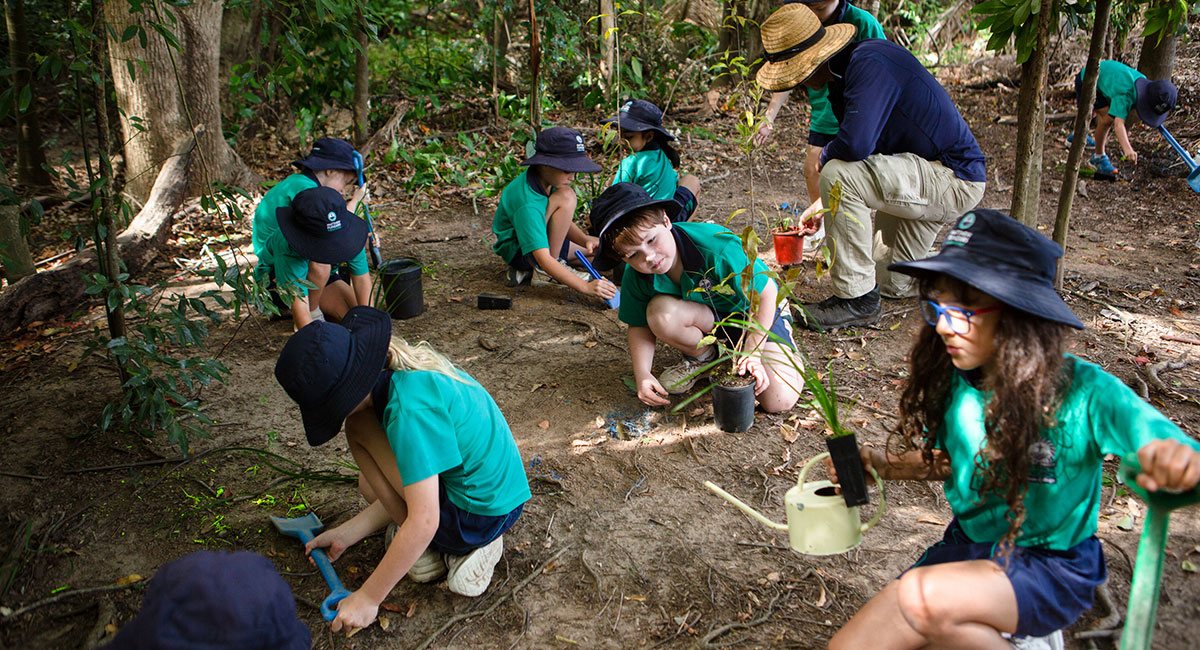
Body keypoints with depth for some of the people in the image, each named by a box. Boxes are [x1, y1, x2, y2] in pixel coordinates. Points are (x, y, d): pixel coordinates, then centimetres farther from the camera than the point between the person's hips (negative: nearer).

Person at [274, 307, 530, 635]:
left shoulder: (409, 409, -27)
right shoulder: (410, 370, 2)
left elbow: (423, 521, -27)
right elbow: (406, 489, 7)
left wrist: (367, 597, -16)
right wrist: (347, 533, 9)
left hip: (481, 516, -10)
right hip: (502, 490, 10)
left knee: (360, 430, -7)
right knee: (374, 484, 26)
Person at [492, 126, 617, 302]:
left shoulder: (544, 178, -7)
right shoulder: (527, 204, -34)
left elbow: (562, 223, 1)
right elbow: (543, 258, -39)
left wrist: (585, 239, -20)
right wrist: (585, 287, -46)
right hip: (517, 251, -10)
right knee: (566, 196, -26)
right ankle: (543, 273, -17)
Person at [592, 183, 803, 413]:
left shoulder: (717, 246, -36)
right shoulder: (635, 277, -21)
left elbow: (766, 292, -24)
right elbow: (640, 325, -5)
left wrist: (751, 353, -24)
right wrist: (642, 375, -21)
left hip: (759, 311, -3)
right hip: (707, 315, 4)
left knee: (779, 401, -22)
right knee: (659, 311, -32)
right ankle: (702, 356, 0)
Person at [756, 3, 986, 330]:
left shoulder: (870, 63, -23)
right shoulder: (846, 72, 9)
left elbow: (856, 143, -37)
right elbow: (862, 148, 21)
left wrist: (825, 157, -13)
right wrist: (828, 208, 21)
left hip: (954, 177, -10)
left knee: (838, 175, -27)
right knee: (895, 284, 17)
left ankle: (857, 299, -18)